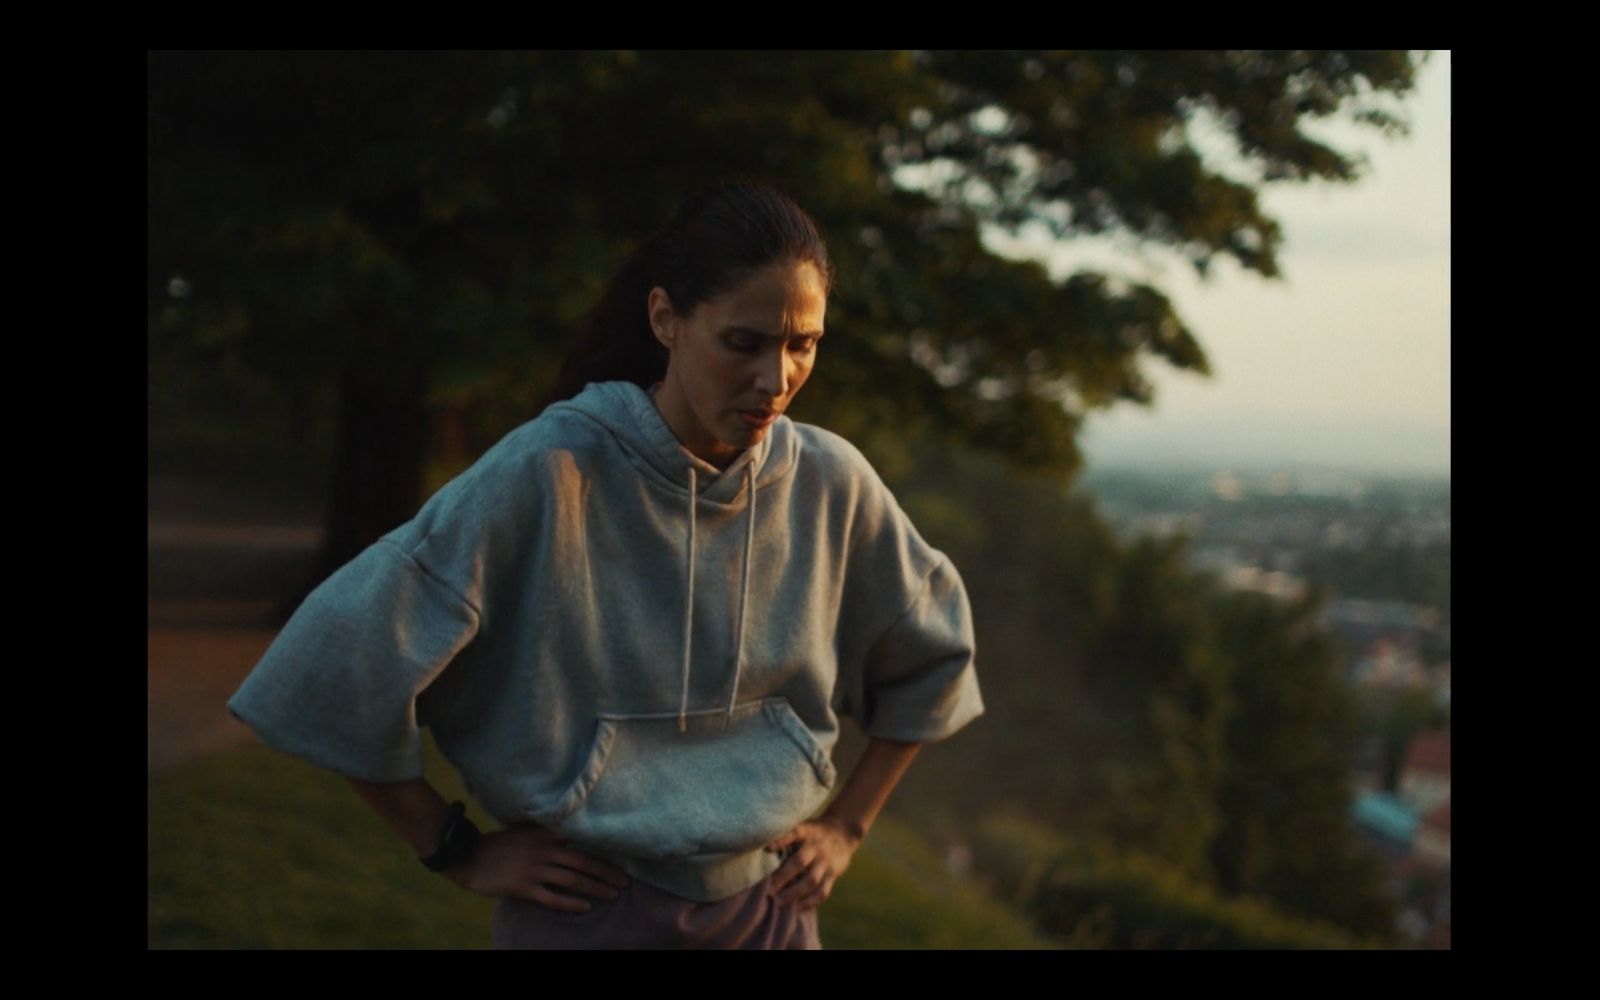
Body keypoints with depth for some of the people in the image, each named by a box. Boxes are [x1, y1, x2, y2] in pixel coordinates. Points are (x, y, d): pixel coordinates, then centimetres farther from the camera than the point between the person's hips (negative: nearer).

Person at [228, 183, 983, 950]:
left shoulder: (831, 483, -6)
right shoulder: (549, 472, -18)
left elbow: (933, 656, 13)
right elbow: (336, 662, -17)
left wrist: (848, 825, 8)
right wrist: (460, 854, -10)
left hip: (771, 910, 3)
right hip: (586, 912, -3)